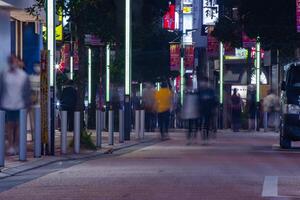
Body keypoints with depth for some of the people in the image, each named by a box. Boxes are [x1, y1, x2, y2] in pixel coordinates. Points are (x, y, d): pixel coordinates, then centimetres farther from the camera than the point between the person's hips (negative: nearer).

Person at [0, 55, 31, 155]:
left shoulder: (23, 75, 1)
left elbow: (27, 90, 5)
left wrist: (27, 104, 3)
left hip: (19, 105, 0)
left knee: (18, 125, 4)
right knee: (9, 125, 2)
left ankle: (16, 146, 12)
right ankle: (10, 146, 7)